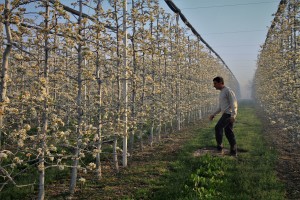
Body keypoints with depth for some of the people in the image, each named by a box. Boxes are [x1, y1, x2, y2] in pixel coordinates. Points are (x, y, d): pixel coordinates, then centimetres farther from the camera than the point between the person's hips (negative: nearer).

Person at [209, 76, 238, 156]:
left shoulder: (228, 90, -9)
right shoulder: (222, 92, 21)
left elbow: (234, 103, -16)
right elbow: (220, 107, 24)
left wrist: (233, 116, -26)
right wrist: (214, 114, 16)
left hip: (229, 114, -10)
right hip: (226, 114, 10)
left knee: (218, 128, -17)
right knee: (228, 133, 8)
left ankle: (219, 148, -13)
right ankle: (233, 152, 12)